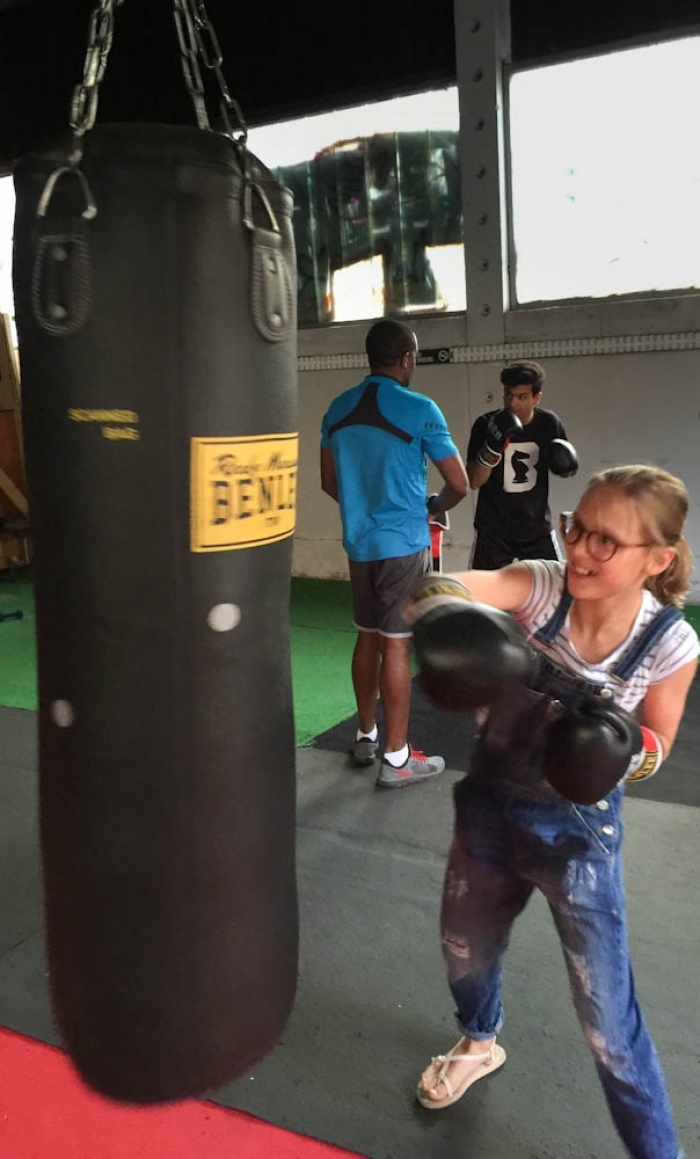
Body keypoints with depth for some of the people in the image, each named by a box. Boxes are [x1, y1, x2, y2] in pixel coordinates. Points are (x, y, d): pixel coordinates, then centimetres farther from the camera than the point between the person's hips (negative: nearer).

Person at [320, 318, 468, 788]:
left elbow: (329, 482, 15)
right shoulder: (420, 410, -11)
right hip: (404, 544, -6)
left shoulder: (338, 409, 5)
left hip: (359, 543, 6)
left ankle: (366, 737, 29)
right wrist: (434, 508, 14)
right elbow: (459, 485, -6)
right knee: (397, 646, -1)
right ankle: (397, 758, 7)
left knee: (368, 638, 17)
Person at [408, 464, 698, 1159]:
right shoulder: (537, 586, -22)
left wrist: (621, 751, -28)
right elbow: (437, 590, -39)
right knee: (464, 950, 27)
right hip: (488, 808, 3)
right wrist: (448, 620, -63)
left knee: (607, 1020, 7)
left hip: (580, 834, -3)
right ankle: (480, 1043, 62)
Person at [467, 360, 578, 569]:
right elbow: (473, 482, -14)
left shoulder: (549, 424, -6)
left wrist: (567, 467, -13)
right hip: (493, 529, -2)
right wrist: (491, 449, -30)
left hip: (537, 527, 2)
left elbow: (562, 463, 11)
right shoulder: (486, 425, -13)